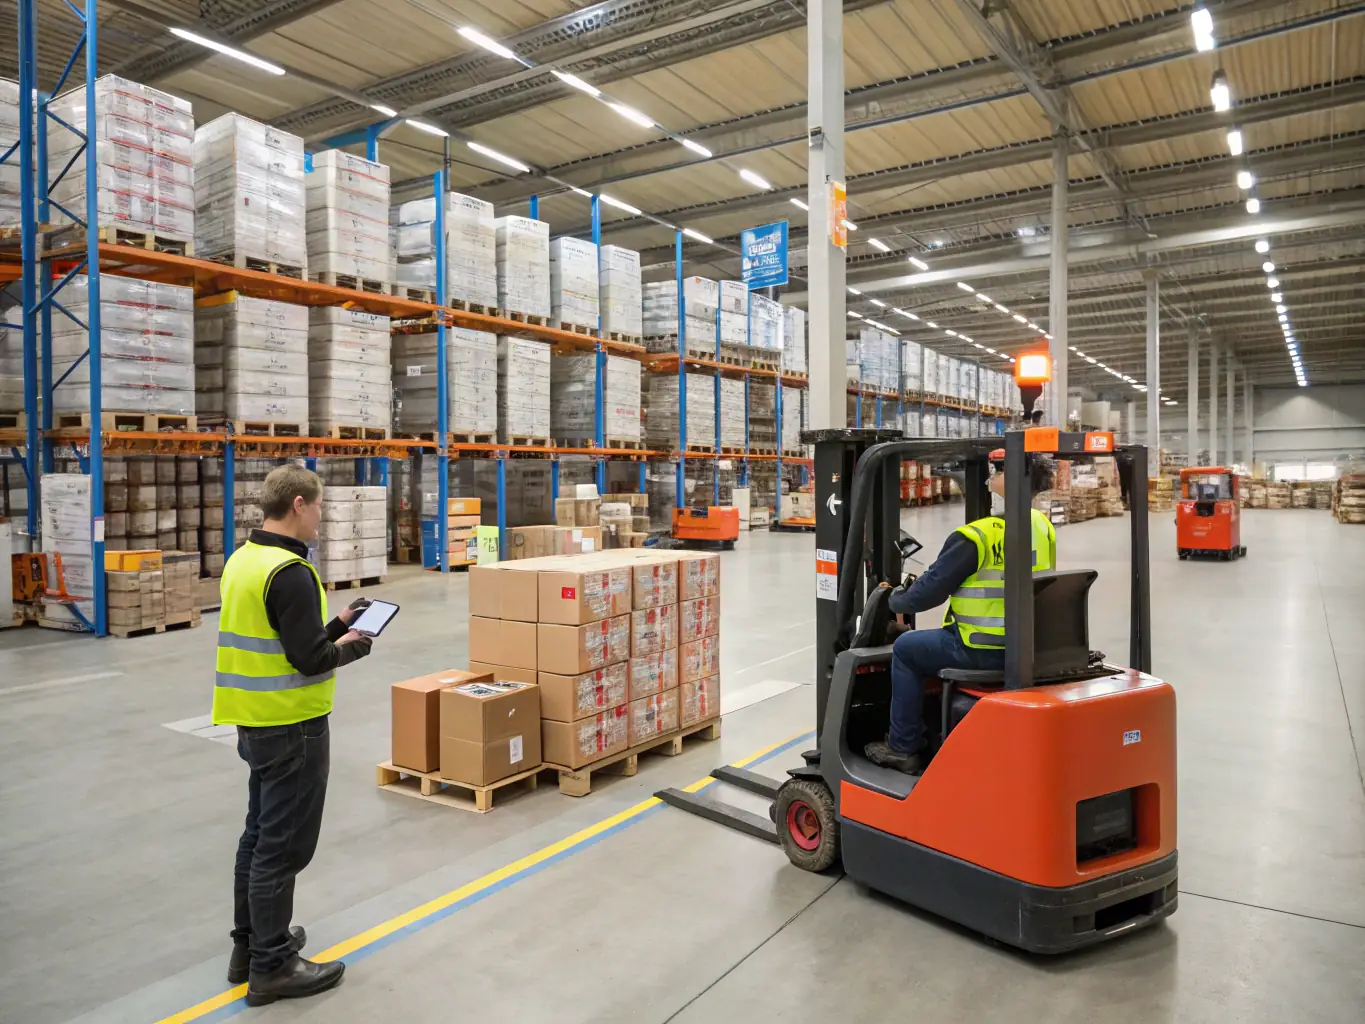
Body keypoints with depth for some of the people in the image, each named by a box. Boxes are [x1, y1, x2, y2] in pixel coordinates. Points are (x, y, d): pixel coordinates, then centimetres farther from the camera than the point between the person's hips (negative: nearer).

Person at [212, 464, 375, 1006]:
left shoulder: (243, 559, 7)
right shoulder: (290, 572, -23)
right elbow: (312, 659, -24)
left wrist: (335, 623, 12)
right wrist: (349, 646, -6)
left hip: (255, 721, 10)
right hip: (291, 727, -10)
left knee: (260, 834, 21)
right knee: (283, 846, 2)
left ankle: (250, 942, 34)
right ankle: (272, 967, 15)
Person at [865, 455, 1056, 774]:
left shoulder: (976, 536, -20)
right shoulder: (1044, 528, 4)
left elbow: (931, 590, -12)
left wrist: (898, 602, 10)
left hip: (986, 651, -7)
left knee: (906, 649, 15)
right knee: (943, 643, 32)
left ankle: (903, 748, 21)